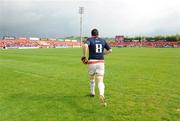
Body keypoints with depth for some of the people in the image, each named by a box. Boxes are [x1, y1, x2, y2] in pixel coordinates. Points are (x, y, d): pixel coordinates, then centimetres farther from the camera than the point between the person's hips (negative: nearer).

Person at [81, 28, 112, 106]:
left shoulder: (90, 39, 0)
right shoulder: (103, 40, 12)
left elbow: (85, 46, -23)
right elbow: (110, 50, 16)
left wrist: (84, 57, -12)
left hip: (92, 62, -1)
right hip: (101, 62, 2)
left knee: (92, 78, 23)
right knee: (100, 81, -2)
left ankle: (92, 93, 41)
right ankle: (101, 95, -28)